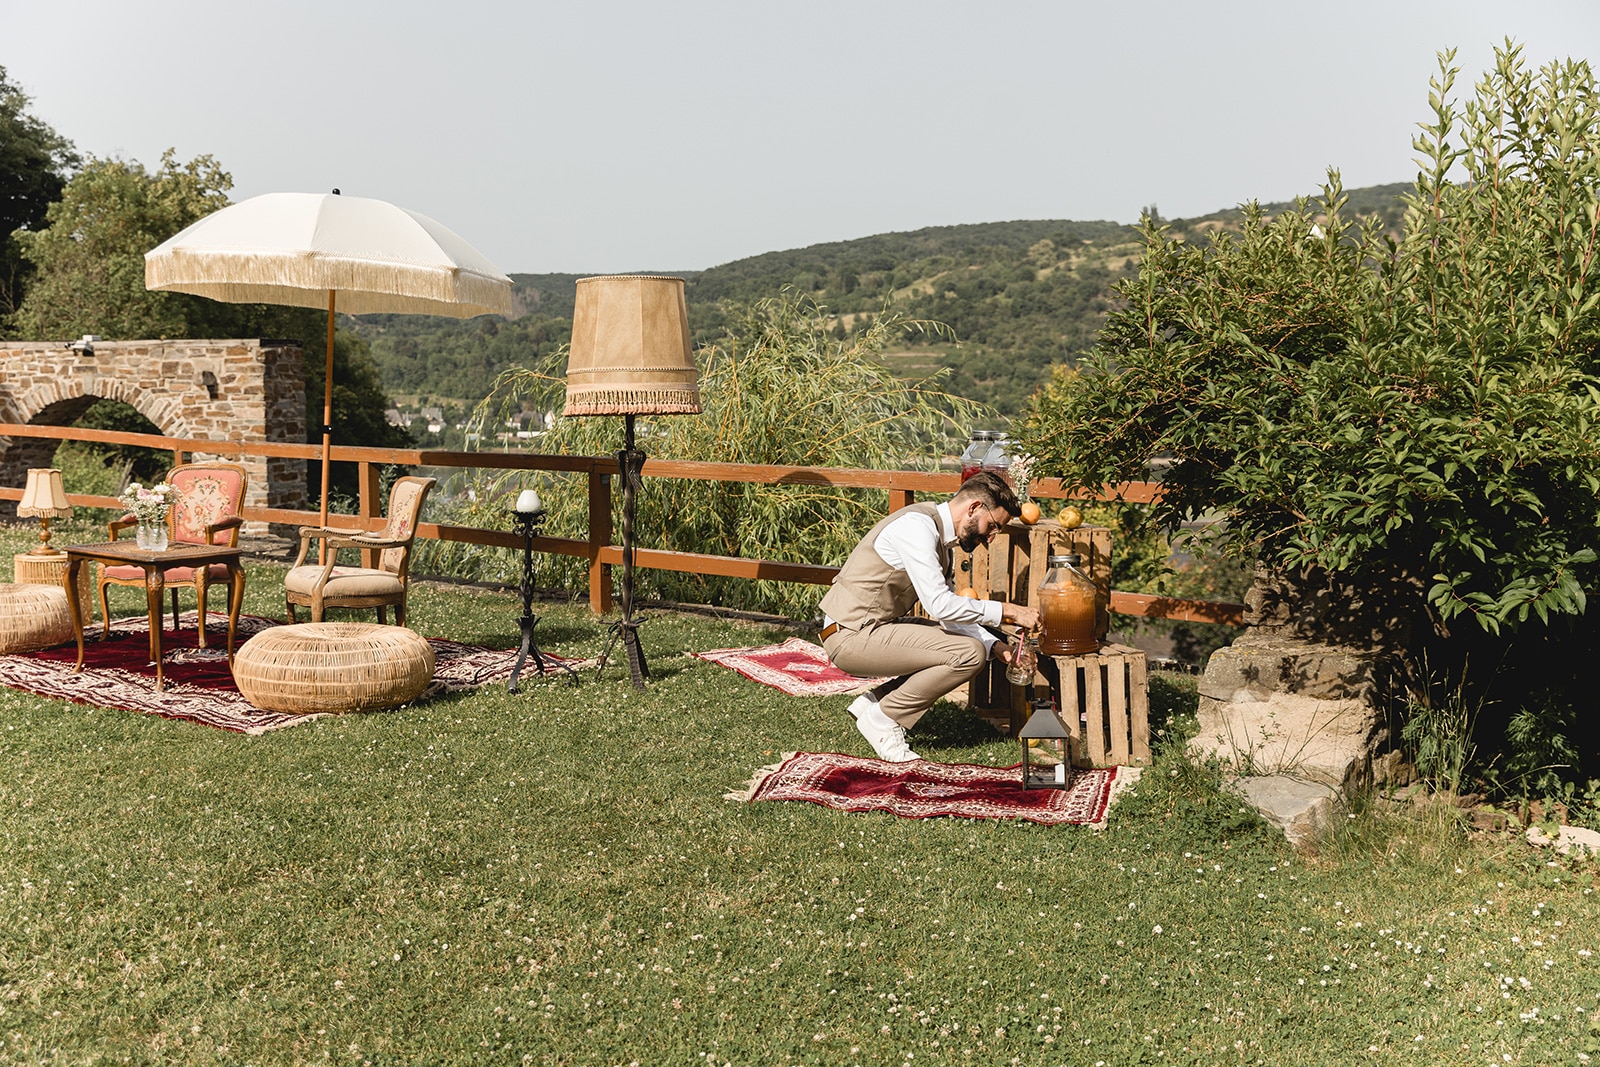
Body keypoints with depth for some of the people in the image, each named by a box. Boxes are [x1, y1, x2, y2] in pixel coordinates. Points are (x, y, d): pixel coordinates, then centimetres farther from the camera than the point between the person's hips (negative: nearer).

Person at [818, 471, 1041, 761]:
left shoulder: (939, 536, 14)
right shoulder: (917, 525, -17)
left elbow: (951, 613, 16)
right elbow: (939, 605, -26)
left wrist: (997, 647, 3)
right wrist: (1007, 611, -20)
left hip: (874, 629, 10)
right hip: (852, 636, -10)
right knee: (969, 654, -18)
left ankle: (872, 702, 10)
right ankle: (882, 718, -4)